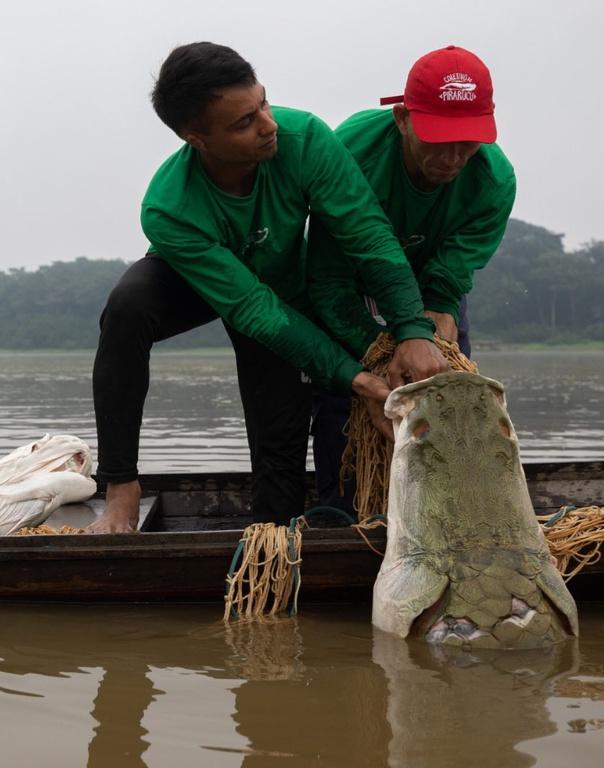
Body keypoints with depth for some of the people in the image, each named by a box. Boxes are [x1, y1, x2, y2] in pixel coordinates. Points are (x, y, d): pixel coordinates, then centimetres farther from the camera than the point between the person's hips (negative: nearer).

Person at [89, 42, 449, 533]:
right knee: (128, 305, -36)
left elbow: (369, 233, -30)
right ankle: (122, 487, -25)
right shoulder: (167, 212, -38)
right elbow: (255, 310, -36)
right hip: (194, 284, -2)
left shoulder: (304, 138, -34)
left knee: (282, 443, -8)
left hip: (284, 282, 2)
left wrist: (415, 331, -42)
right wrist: (351, 377, -40)